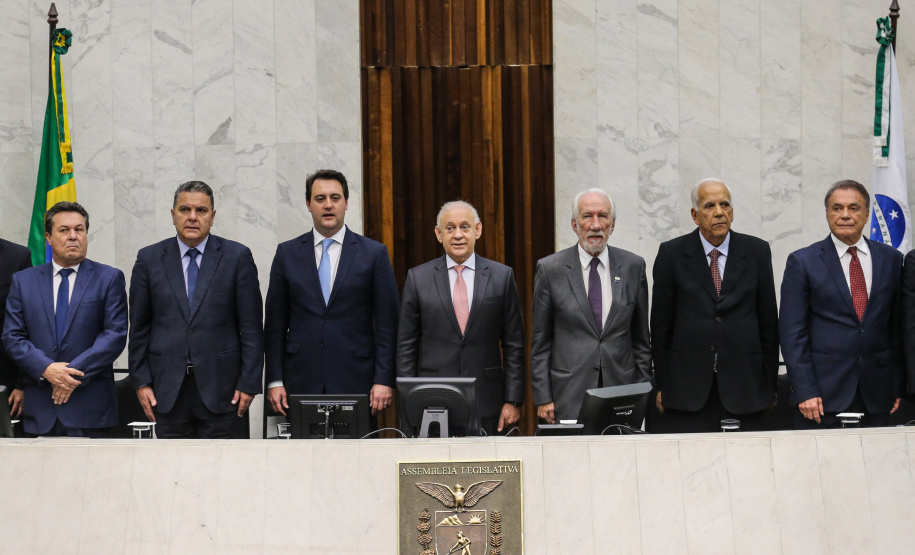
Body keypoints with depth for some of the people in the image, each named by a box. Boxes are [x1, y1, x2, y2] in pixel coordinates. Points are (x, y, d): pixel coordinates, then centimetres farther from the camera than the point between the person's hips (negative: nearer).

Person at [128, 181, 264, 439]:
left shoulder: (237, 256, 2)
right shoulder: (149, 258, 7)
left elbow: (251, 327, 1)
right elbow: (139, 327, 8)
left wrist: (249, 382, -4)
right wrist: (141, 381, 2)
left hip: (220, 387, -1)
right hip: (168, 386, 1)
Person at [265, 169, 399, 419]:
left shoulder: (374, 253, 4)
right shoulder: (287, 253, 9)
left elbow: (387, 324, 2)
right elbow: (275, 323, 8)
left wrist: (384, 380, -6)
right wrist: (274, 381, 1)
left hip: (355, 380, -1)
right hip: (301, 381, 1)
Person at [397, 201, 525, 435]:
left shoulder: (501, 276, 5)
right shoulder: (418, 277, 5)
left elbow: (513, 345, 5)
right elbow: (406, 346, 6)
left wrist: (512, 401, -1)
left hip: (487, 406, 0)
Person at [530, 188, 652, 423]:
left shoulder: (633, 266, 6)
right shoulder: (550, 269, 0)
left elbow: (641, 337, 11)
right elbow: (540, 342, 2)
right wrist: (543, 398, -3)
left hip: (621, 389, 2)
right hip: (569, 398, -2)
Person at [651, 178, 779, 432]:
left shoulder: (757, 251, 6)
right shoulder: (671, 253, 3)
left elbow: (769, 319, 8)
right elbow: (661, 323, 5)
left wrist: (770, 382, 6)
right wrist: (661, 384, 2)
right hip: (687, 388, -1)